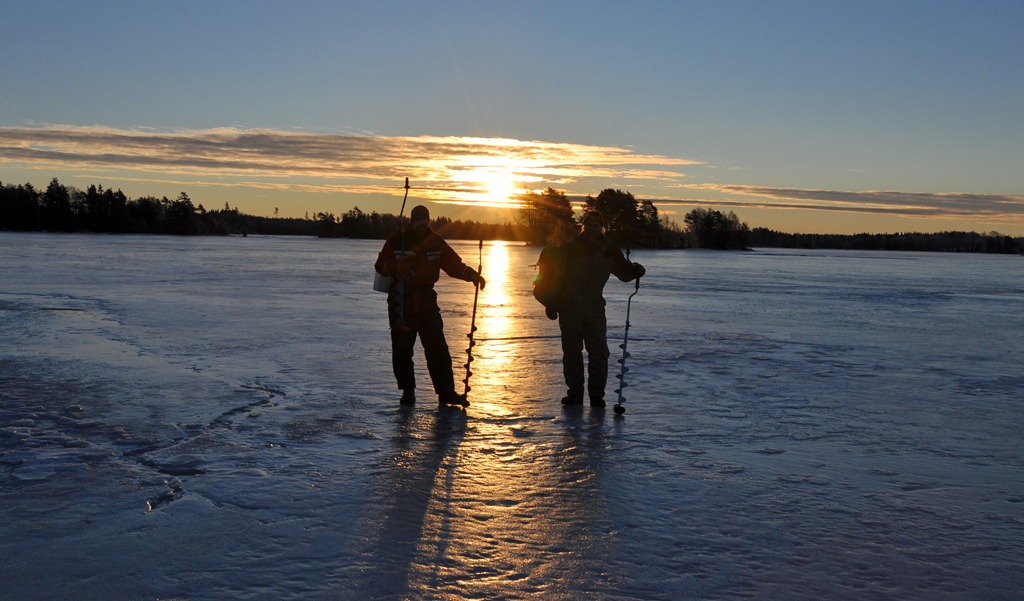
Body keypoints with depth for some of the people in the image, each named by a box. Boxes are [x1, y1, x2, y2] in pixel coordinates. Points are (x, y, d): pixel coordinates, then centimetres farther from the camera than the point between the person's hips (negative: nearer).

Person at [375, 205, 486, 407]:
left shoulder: (436, 242, 8)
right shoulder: (396, 241, 0)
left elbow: (454, 263, 6)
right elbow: (380, 265, -3)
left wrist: (472, 275, -11)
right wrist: (396, 266, -24)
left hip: (426, 301, 2)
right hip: (401, 302, -1)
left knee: (437, 348, -4)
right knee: (402, 349, 2)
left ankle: (446, 392, -2)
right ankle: (407, 390, 16)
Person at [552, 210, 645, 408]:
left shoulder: (608, 251, 6)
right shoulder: (568, 249, -2)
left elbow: (623, 273, 15)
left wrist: (635, 271, -8)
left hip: (595, 308, 1)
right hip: (569, 308, -1)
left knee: (598, 352, -6)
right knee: (571, 352, 5)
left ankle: (596, 394, 2)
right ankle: (574, 392, 15)